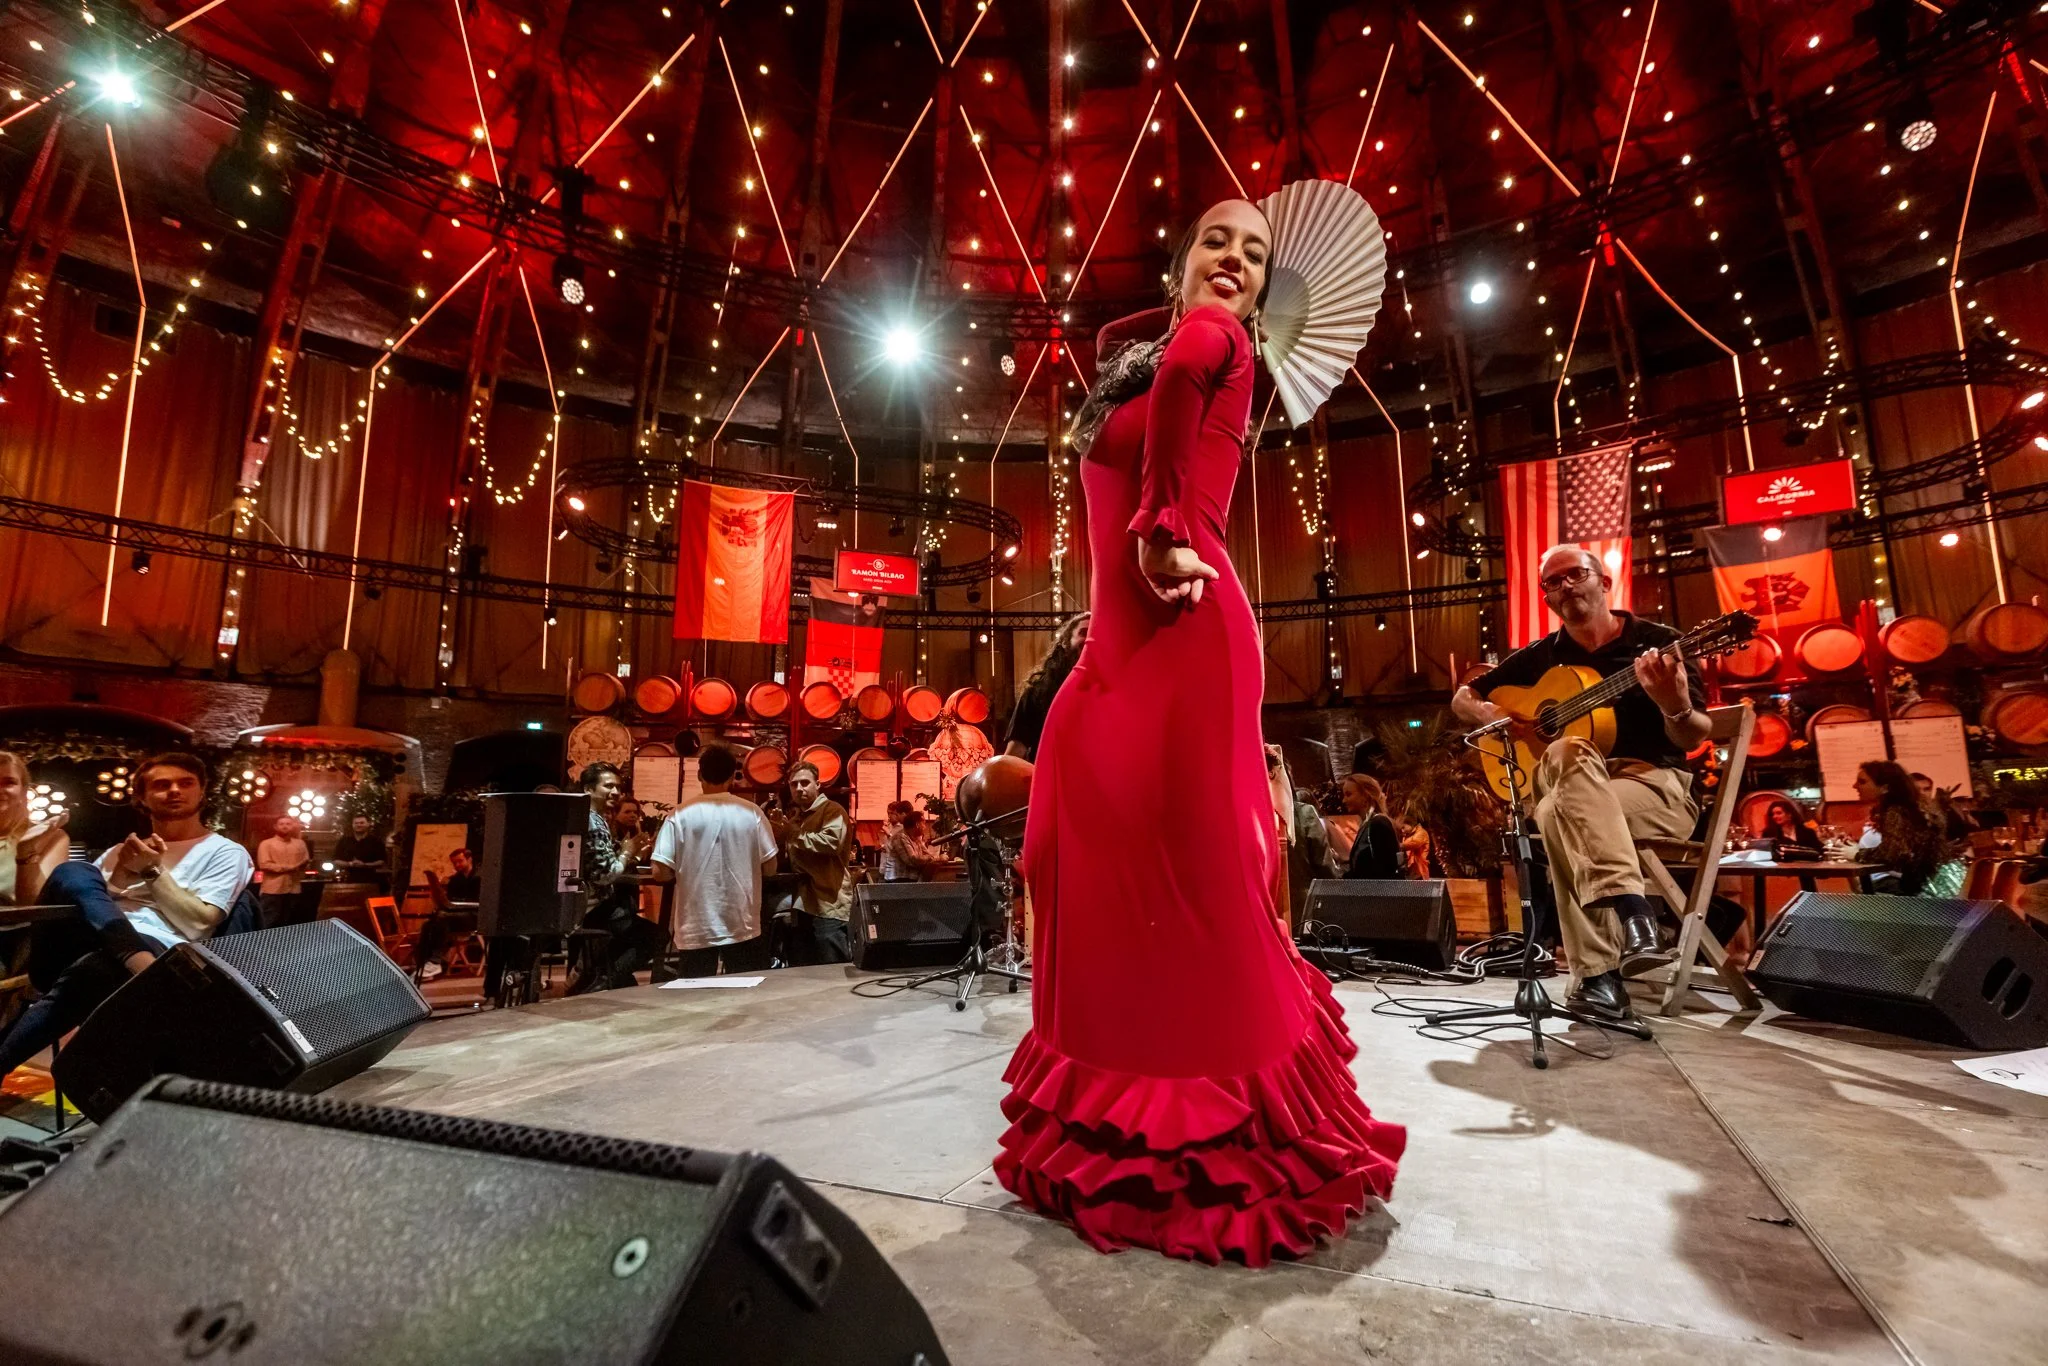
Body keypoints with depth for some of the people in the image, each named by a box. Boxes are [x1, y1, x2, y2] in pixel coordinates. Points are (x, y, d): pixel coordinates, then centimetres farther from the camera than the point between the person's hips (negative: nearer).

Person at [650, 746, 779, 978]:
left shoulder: (680, 815, -6)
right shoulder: (752, 812, -4)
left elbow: (661, 873, -8)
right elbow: (770, 865, 1)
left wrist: (685, 870, 13)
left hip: (696, 929, 0)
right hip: (743, 926, 1)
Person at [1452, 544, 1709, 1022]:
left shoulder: (1658, 642, 1)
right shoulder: (1539, 657, 12)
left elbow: (1692, 740, -6)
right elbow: (1462, 698, 18)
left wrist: (1676, 708, -30)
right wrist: (1491, 715, -4)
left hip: (1655, 785, -3)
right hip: (1562, 783, 3)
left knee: (1559, 811, -35)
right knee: (1570, 752, -35)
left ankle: (1597, 974, -31)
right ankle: (1630, 907, -41)